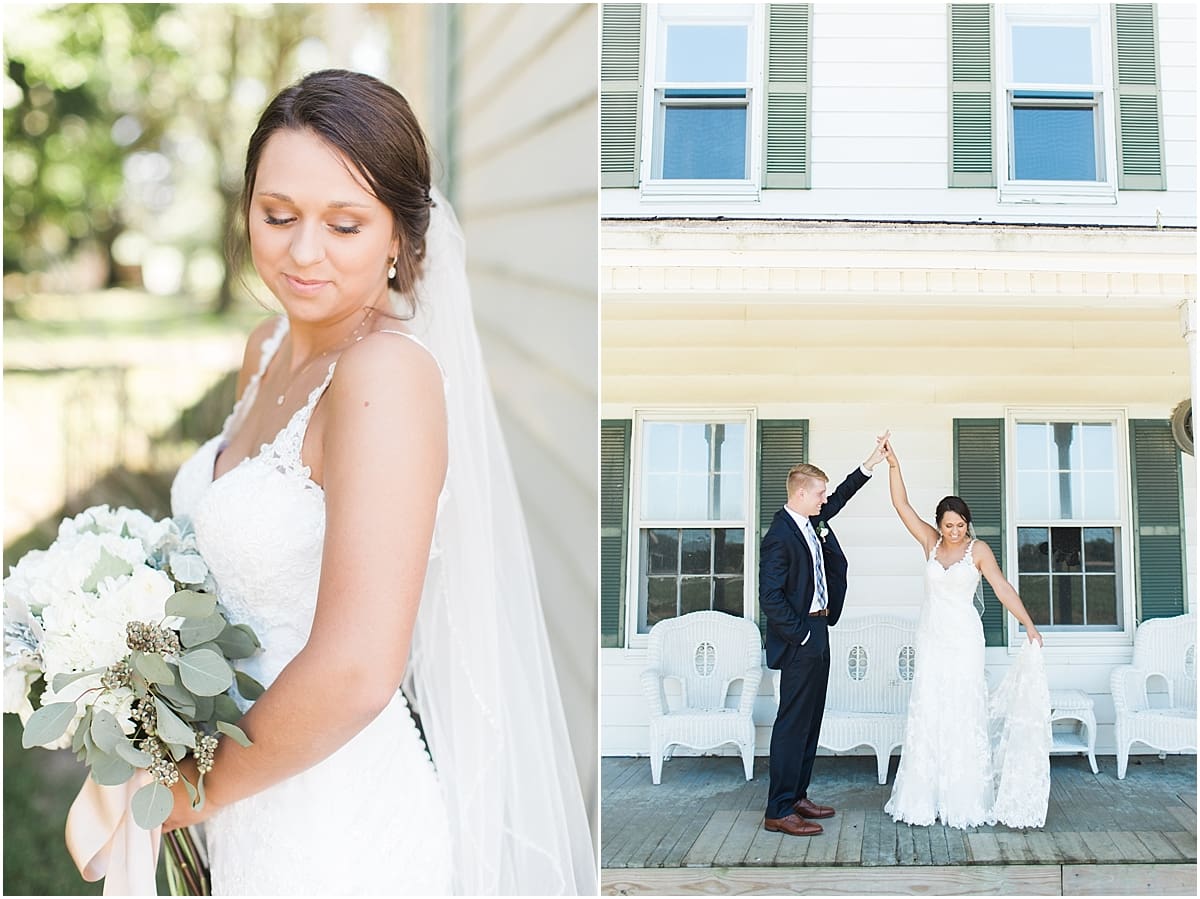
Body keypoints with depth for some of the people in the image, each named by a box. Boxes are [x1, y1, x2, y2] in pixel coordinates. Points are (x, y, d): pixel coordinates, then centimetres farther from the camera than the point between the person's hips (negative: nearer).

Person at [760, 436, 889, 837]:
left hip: (816, 636, 10)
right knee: (793, 723, -8)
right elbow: (770, 598, -21)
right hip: (798, 642, -10)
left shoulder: (812, 521, 7)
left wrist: (871, 463, 22)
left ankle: (797, 796, 23)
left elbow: (838, 499, 26)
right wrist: (801, 634, -16)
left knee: (810, 721, 14)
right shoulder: (780, 536, -18)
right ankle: (779, 811, -5)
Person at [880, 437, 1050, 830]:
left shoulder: (978, 549, -4)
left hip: (963, 639, -4)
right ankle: (926, 797, 9)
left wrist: (1029, 625, -17)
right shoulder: (930, 543, 6)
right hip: (930, 636, 4)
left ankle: (966, 799, 3)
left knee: (963, 713, -4)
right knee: (927, 714, 3)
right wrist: (893, 464, -10)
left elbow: (1002, 588, -9)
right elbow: (902, 506, 0)